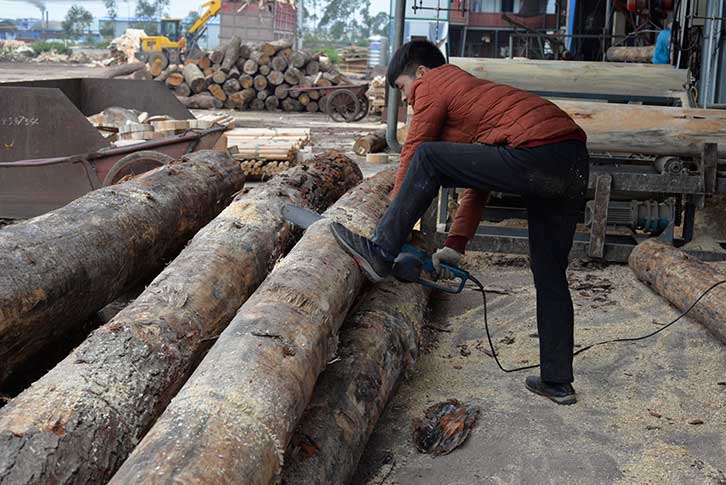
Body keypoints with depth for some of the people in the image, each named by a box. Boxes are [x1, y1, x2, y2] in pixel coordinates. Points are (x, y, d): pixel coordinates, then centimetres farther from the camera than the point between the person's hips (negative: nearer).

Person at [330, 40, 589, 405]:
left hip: (536, 156, -9)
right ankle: (557, 381, 22)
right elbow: (478, 181, 31)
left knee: (428, 157, 0)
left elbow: (410, 159, 7)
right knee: (550, 276, 16)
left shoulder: (432, 85, 8)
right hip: (576, 166, 9)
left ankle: (379, 253, 2)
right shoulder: (473, 90, 34)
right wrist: (456, 245, 27)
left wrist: (391, 230, 15)